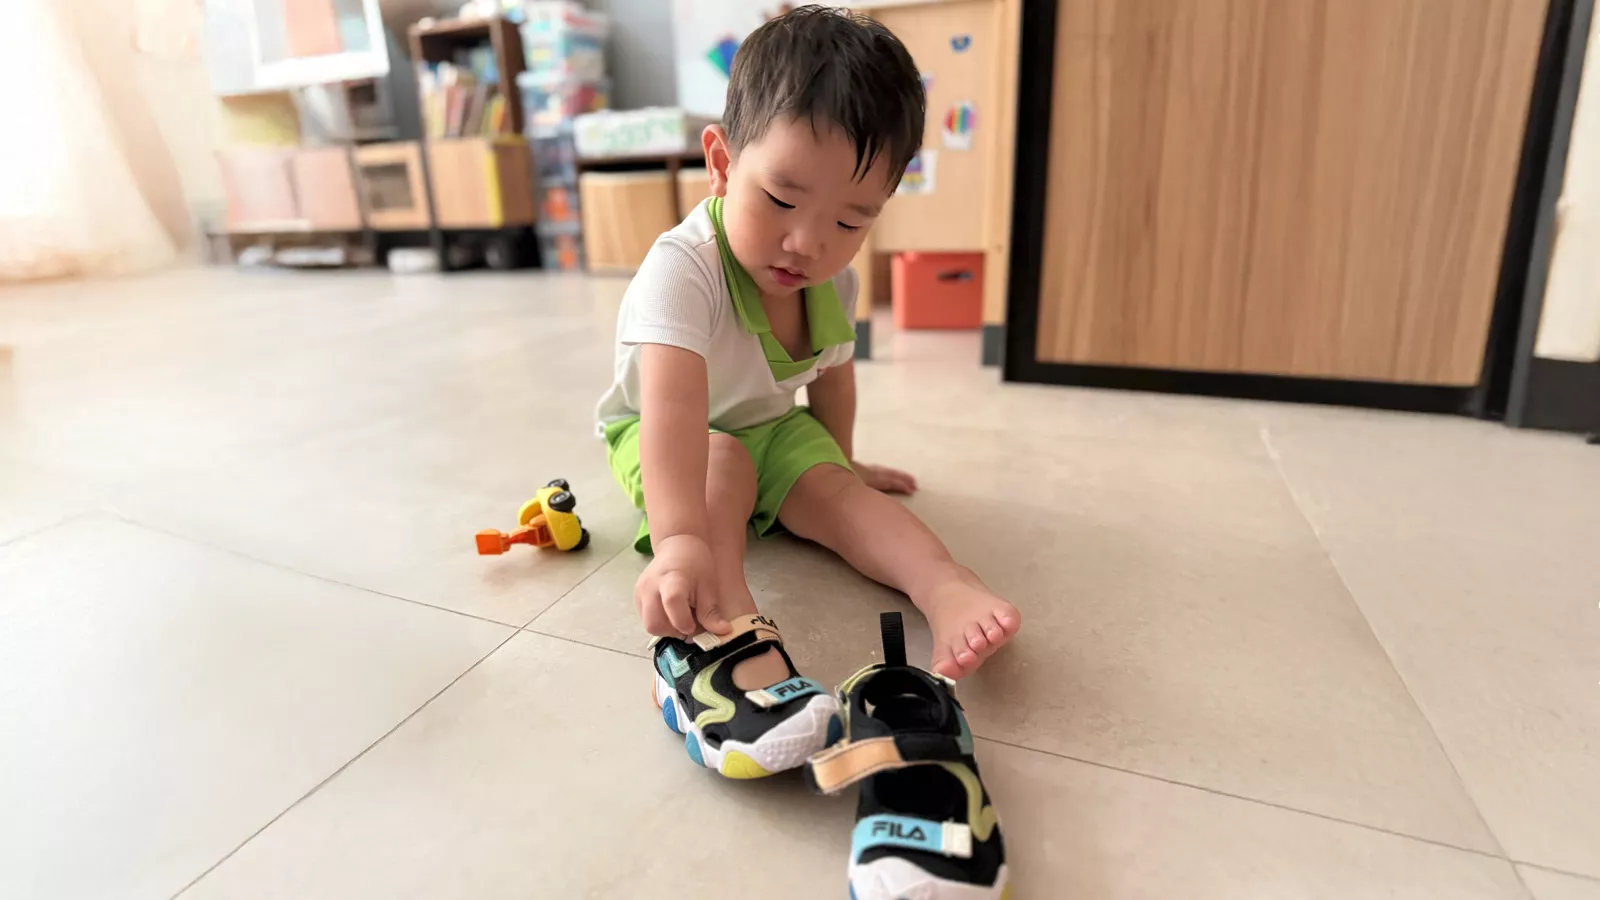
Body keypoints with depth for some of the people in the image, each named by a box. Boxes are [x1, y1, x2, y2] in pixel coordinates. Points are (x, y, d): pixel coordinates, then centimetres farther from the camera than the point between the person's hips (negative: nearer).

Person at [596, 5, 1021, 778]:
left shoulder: (835, 284, -12)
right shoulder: (683, 269, -34)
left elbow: (832, 375, 6)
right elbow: (673, 409, -48)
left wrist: (840, 462, 17)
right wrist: (680, 538, -60)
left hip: (771, 427, 5)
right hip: (666, 442, -4)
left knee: (834, 489, -21)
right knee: (725, 464, -35)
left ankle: (947, 590, -37)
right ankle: (720, 629, -54)